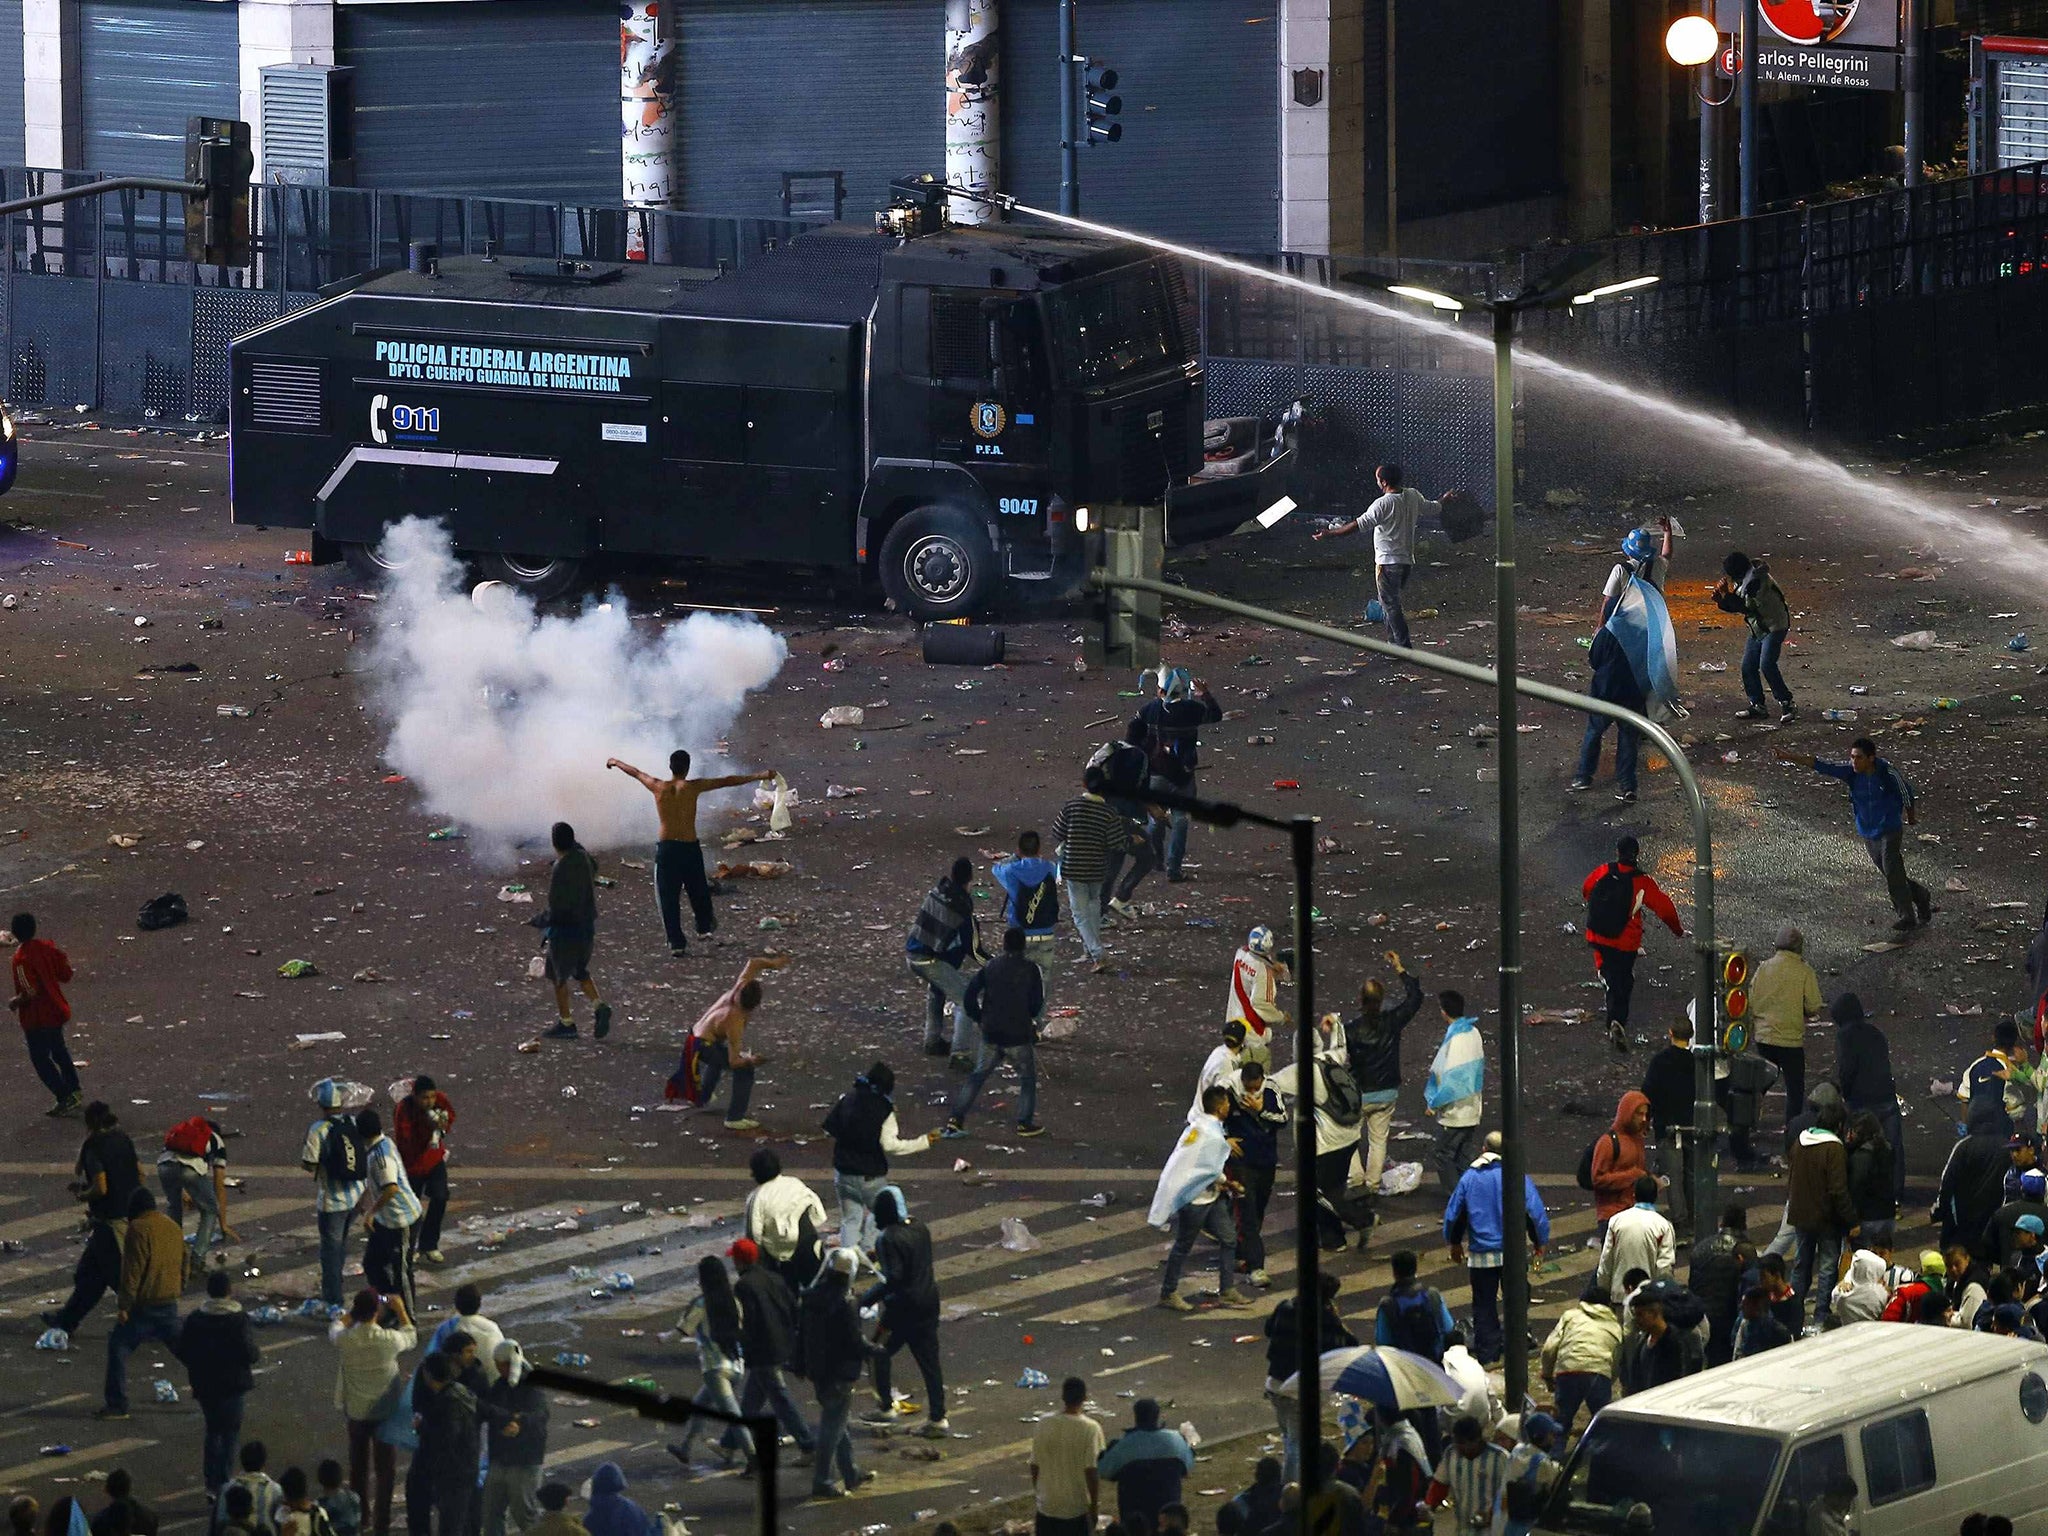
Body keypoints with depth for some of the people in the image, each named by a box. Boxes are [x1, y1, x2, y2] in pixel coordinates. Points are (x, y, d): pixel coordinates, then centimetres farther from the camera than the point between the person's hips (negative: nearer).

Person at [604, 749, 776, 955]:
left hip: (666, 848, 1)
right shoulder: (692, 787, -9)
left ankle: (676, 942, 3)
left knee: (668, 896, 5)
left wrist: (615, 763, 35)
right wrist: (759, 776, -5)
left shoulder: (658, 787, -3)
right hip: (690, 847, -1)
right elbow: (727, 782, -8)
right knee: (697, 890, 21)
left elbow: (635, 773, 16)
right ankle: (704, 927, 40)